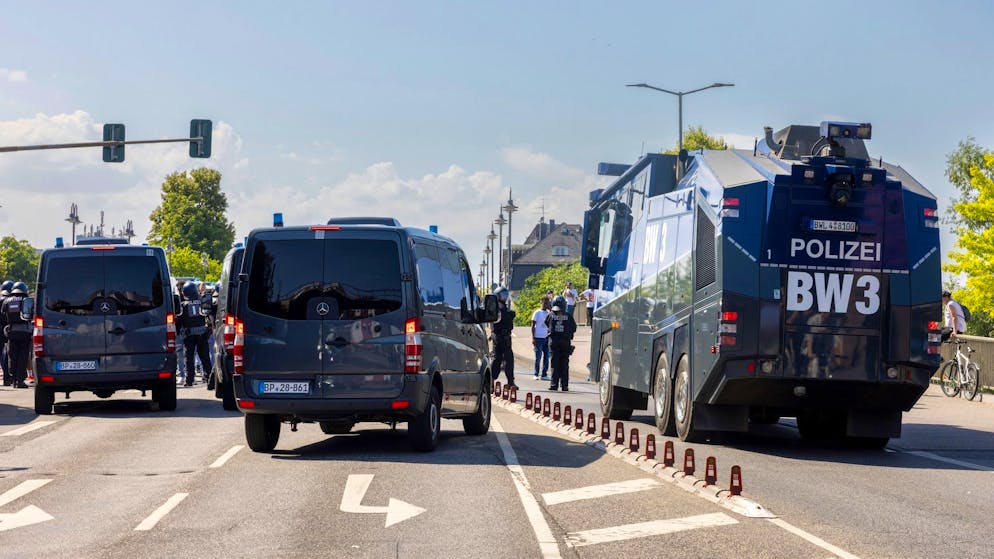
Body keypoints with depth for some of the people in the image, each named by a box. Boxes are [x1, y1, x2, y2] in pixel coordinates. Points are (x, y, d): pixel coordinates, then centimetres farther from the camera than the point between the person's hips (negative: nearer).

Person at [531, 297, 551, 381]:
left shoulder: (549, 313, 12)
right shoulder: (537, 312, -3)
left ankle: (544, 374, 8)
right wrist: (533, 338, -10)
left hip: (546, 337, 5)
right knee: (538, 357, -3)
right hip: (538, 337, -5)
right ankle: (536, 374, 4)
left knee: (546, 356, 4)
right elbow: (533, 326, -3)